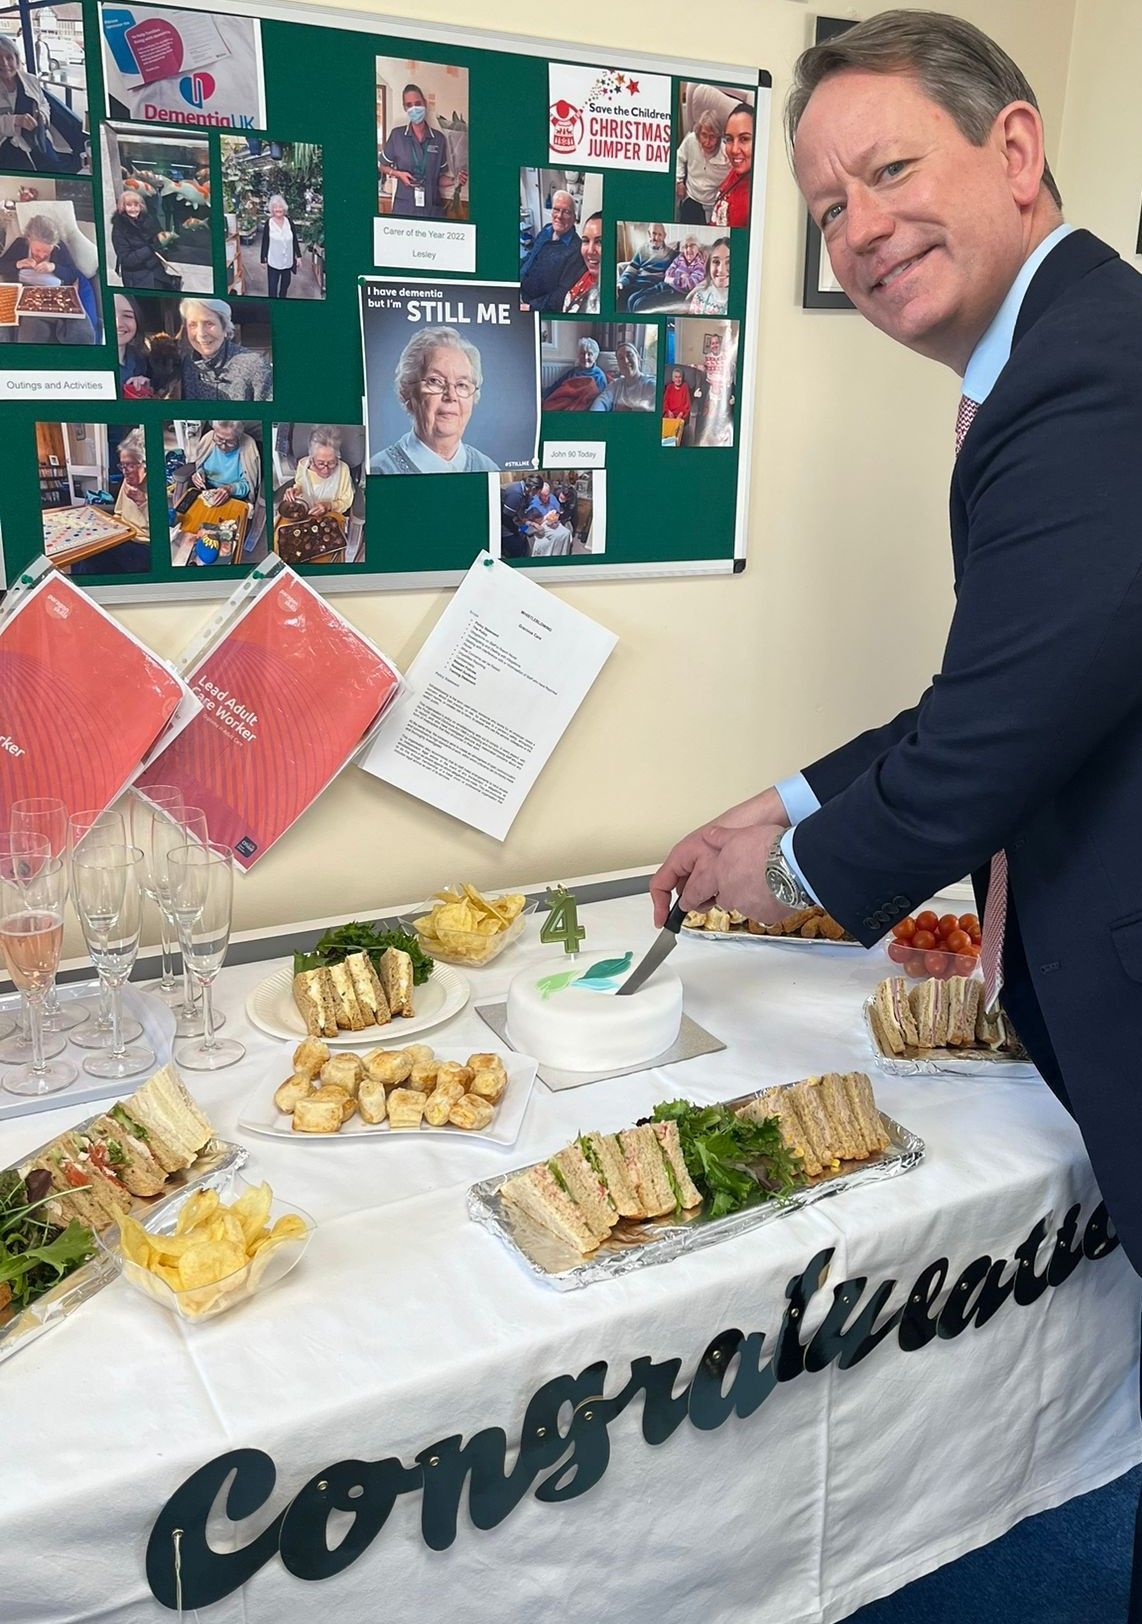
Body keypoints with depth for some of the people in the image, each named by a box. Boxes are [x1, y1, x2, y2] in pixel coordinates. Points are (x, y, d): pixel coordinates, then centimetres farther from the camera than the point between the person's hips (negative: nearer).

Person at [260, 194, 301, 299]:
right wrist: (263, 259, -5)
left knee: (286, 283, 18)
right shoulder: (268, 223, -10)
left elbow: (295, 239, 4)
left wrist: (298, 256, 3)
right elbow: (265, 242, -6)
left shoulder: (289, 221, -3)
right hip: (274, 261, -3)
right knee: (273, 285, 1)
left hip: (288, 260, 3)